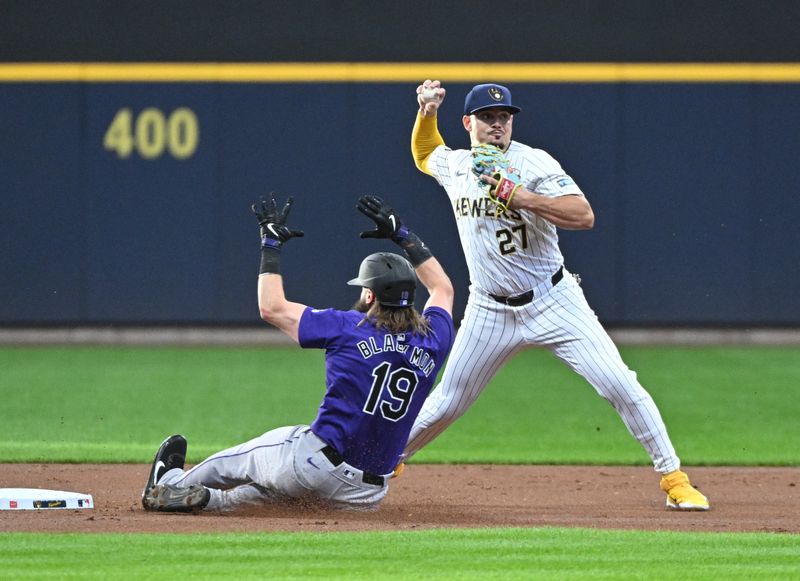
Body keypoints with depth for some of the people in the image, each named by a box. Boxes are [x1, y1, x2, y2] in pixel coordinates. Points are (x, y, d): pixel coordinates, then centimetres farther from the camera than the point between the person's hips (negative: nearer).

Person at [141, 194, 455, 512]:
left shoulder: (348, 328, -11)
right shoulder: (432, 342, 2)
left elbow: (271, 307, -3)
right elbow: (442, 288, 25)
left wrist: (271, 243, 7)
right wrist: (402, 235, 29)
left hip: (317, 463, -4)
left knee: (247, 456, 26)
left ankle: (170, 483, 45)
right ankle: (207, 499, 35)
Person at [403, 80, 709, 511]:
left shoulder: (534, 164, -14)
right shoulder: (453, 166, 3)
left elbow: (583, 216, -25)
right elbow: (424, 153, 28)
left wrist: (519, 196, -32)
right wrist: (427, 111, 8)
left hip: (554, 302, -4)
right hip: (490, 311, 4)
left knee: (619, 385, -13)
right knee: (447, 403, 10)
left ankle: (673, 479, -5)